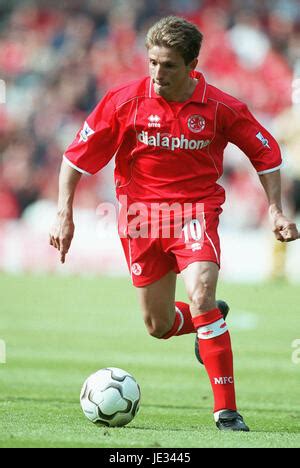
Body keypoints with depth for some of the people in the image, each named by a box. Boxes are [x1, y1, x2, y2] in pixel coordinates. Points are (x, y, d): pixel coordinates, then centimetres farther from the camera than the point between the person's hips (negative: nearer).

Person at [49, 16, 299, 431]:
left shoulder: (220, 108, -10)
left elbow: (266, 152, 5)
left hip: (196, 210, -2)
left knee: (200, 295, -26)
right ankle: (211, 320, 47)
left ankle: (226, 409, -20)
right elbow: (77, 155, -2)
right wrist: (64, 215, -7)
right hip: (141, 215, 2)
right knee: (158, 325, 9)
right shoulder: (124, 101, -10)